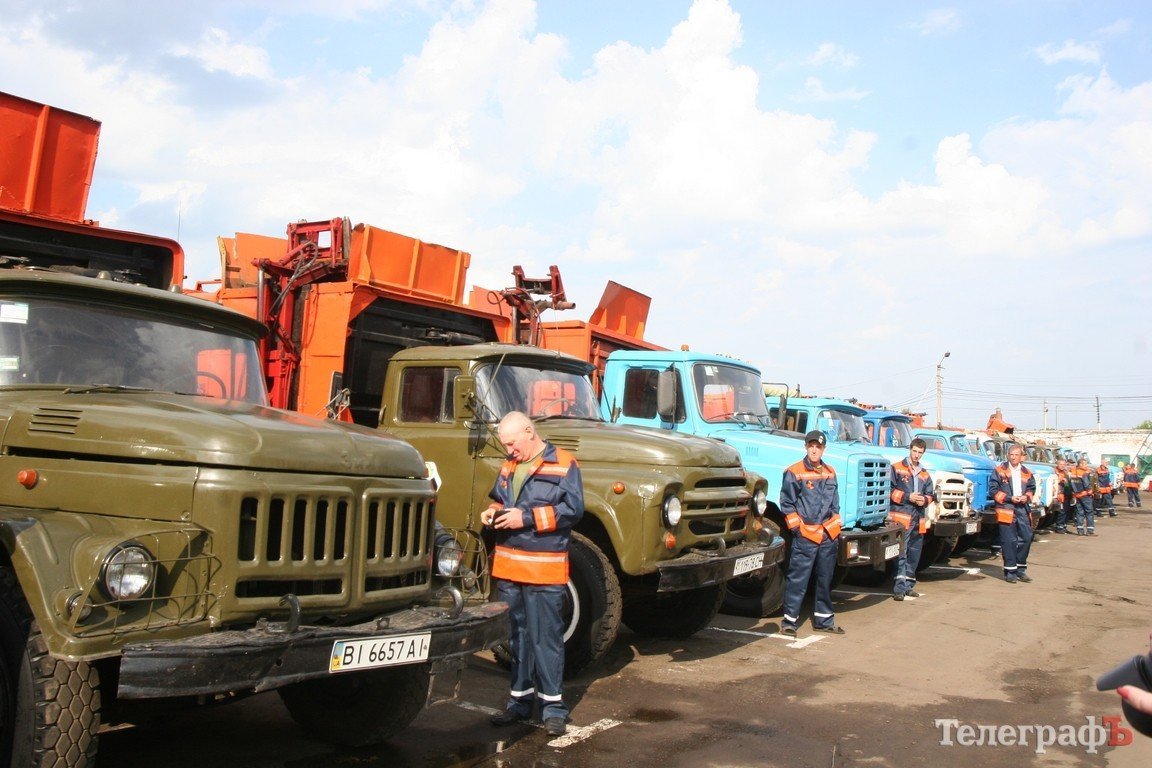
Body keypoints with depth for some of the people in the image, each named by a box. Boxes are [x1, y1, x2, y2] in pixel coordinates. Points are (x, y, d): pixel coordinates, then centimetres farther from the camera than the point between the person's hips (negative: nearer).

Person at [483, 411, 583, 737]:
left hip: (544, 570, -6)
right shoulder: (508, 467, 14)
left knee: (546, 637, -1)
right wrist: (493, 512, 2)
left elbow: (573, 509, -14)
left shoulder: (564, 465, -7)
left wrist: (527, 517, -18)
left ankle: (553, 705, 10)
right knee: (517, 635, 15)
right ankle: (521, 698, 26)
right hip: (507, 567, 6)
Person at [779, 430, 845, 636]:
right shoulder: (794, 472, -6)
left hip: (829, 536, 6)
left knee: (825, 579, 14)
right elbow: (787, 504, -6)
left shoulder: (830, 473, 13)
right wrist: (796, 528, -9)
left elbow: (834, 503, 19)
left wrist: (836, 527, 12)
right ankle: (789, 620, 3)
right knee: (798, 579, -5)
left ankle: (823, 620, 25)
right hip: (805, 536, -6)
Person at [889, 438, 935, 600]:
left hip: (918, 520, 6)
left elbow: (931, 494, 21)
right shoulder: (897, 468, 0)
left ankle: (908, 586, 21)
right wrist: (907, 497, -13)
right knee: (901, 553, -12)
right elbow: (889, 490, -6)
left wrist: (925, 500, 0)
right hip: (901, 517, -6)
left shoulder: (925, 474, 18)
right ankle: (899, 588, -13)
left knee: (914, 555, 11)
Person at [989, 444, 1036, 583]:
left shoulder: (1026, 472, 12)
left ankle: (1021, 569, 18)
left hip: (1022, 509, 5)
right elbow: (993, 489, -4)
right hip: (1006, 509, -4)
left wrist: (1027, 497, 0)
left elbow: (1032, 488, 21)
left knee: (1026, 538, 4)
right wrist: (1009, 498, -12)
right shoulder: (1000, 471, -1)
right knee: (1009, 541, -3)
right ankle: (1010, 571, 5)